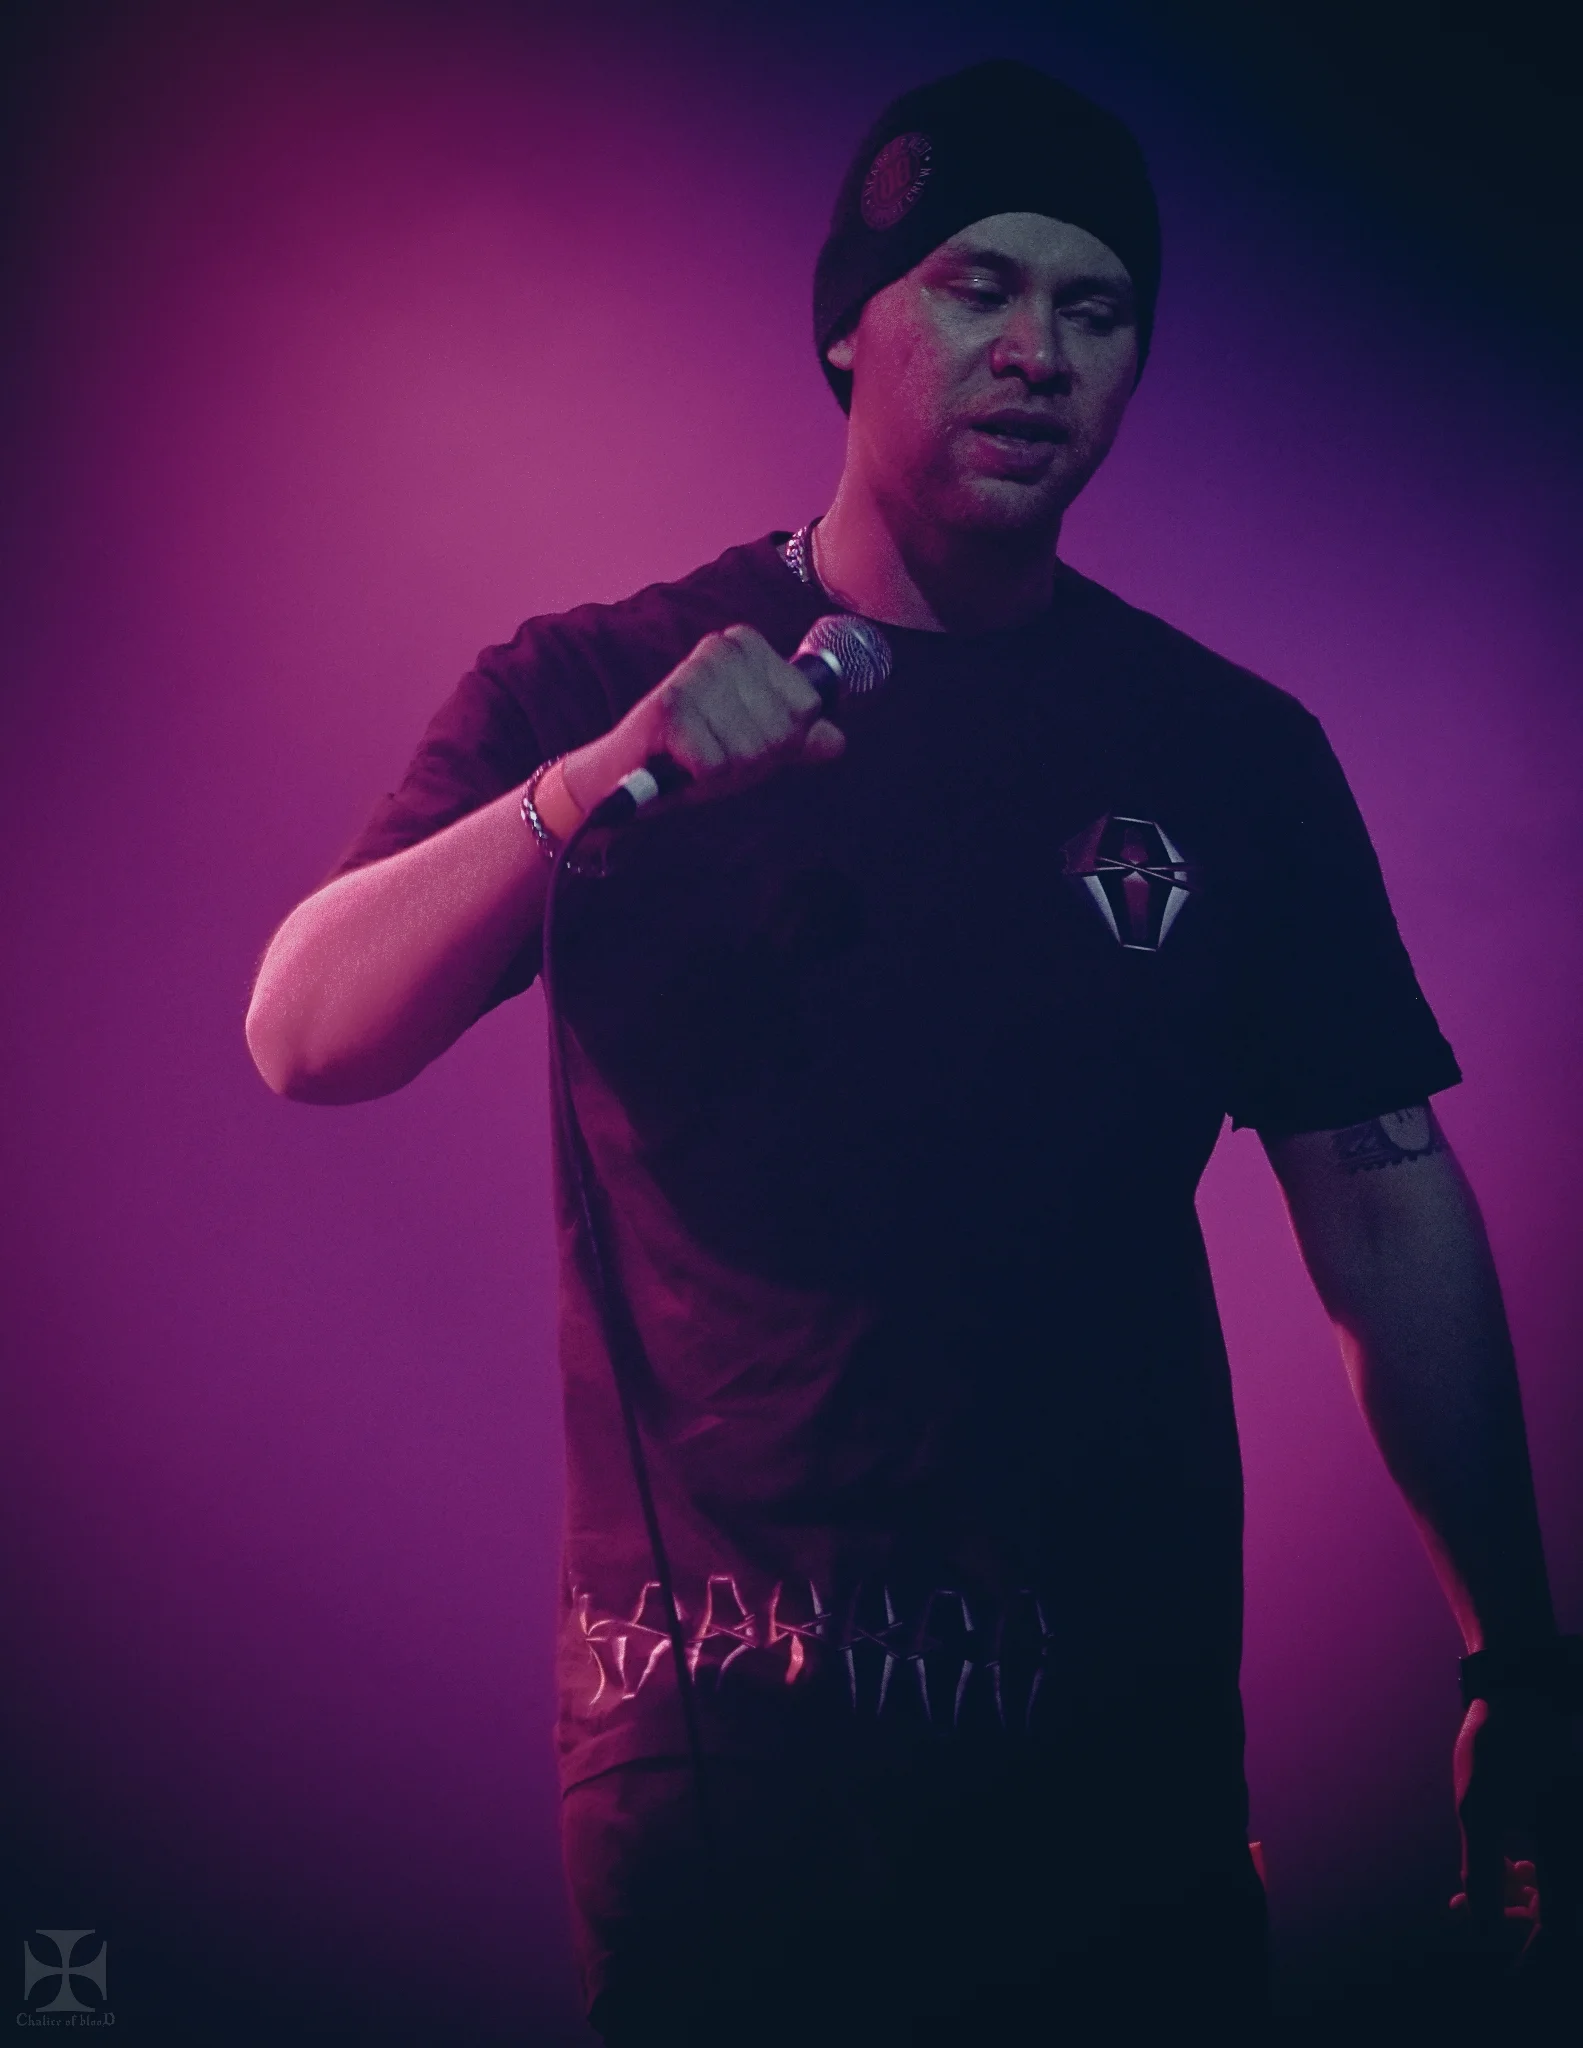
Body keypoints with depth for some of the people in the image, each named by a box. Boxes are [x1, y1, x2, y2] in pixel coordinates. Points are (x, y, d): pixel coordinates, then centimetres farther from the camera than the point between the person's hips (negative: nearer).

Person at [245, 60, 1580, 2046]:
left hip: (1128, 1734, 2)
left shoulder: (1233, 752, 3)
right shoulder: (588, 691, -1)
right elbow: (306, 1041, -13)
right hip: (714, 1735, -1)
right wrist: (604, 777, -29)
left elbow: (1385, 1211, 4)